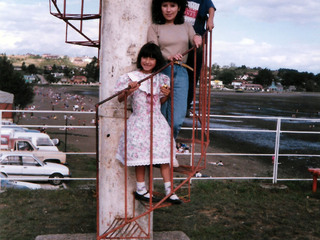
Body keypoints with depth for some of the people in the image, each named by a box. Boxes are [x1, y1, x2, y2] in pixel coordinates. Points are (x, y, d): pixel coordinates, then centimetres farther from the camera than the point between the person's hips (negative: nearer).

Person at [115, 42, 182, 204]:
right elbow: (119, 99, -2)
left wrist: (166, 95, -4)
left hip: (158, 121, 3)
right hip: (139, 122, -3)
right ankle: (140, 190, 16)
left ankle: (169, 190, 9)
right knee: (141, 155, 1)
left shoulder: (161, 79, 8)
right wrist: (129, 91, -22)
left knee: (164, 155, 0)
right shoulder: (131, 77, -2)